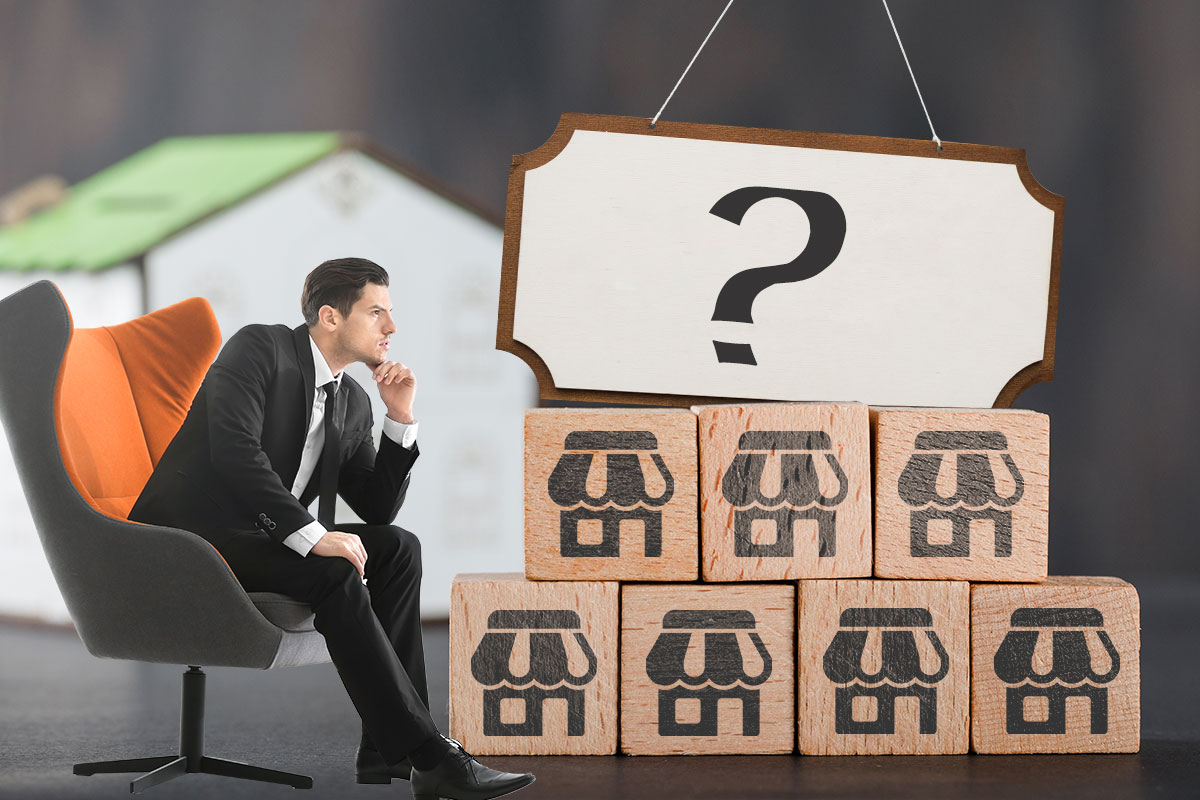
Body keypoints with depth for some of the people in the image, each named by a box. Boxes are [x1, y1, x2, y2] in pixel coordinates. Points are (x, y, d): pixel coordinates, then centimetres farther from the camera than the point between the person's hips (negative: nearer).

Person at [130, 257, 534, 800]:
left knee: (397, 548, -9)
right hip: (189, 534, -8)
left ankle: (388, 752, -14)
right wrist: (311, 535, -29)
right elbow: (233, 446, -25)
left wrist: (401, 418, 2)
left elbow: (378, 510, 13)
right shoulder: (260, 348, -9)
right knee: (334, 574, -29)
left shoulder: (353, 403, 14)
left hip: (259, 541, 8)